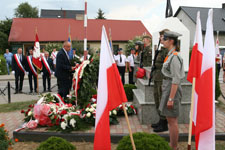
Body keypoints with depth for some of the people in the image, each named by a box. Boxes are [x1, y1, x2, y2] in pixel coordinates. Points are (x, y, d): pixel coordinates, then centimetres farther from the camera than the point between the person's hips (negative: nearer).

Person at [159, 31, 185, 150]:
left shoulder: (174, 57, -18)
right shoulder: (171, 55, 12)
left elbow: (176, 80, -22)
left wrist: (170, 98, -21)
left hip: (172, 90, -10)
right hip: (169, 89, 10)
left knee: (172, 121, 0)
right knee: (171, 120, 18)